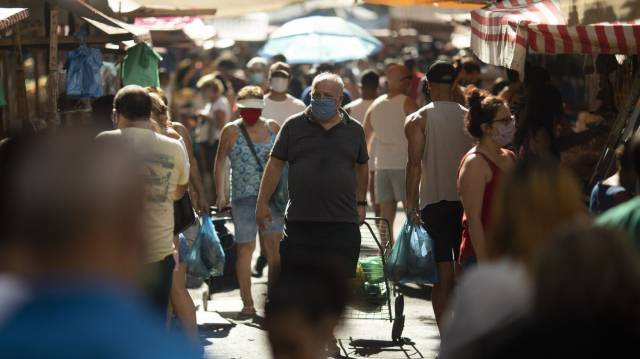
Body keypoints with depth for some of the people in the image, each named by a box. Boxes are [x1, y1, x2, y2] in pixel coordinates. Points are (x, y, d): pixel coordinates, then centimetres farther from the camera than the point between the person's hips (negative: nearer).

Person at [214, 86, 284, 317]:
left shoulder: (272, 127, 9)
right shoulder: (232, 131, 1)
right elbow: (219, 163, 4)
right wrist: (220, 194, -2)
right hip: (243, 197, -2)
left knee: (274, 247, -3)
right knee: (245, 248, -1)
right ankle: (247, 304, 5)